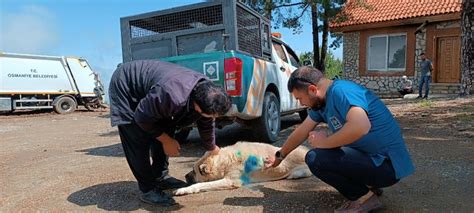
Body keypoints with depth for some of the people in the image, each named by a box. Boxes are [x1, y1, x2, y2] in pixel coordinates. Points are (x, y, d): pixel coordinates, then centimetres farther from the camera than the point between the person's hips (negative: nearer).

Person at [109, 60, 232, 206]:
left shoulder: (206, 90, -17)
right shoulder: (172, 96, -43)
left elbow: (207, 124, 3)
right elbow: (142, 118, -26)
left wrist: (212, 148, 17)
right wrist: (166, 140, -15)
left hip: (146, 85, 7)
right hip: (124, 86, -7)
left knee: (166, 130, 3)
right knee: (139, 142, -13)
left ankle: (161, 177, 17)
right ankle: (148, 190, -1)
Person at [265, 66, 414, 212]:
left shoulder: (340, 91, -21)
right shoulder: (322, 102, 7)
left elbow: (361, 126, -39)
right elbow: (302, 132, 17)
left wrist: (324, 142, -22)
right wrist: (279, 156, 27)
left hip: (387, 164, -9)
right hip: (369, 156, 10)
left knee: (315, 158, -20)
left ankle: (364, 197, -2)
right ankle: (367, 184, 17)